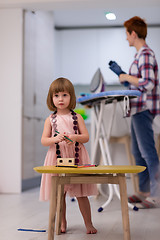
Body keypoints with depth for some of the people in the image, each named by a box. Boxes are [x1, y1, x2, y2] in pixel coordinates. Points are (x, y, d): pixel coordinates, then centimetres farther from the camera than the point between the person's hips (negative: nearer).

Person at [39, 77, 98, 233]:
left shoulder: (76, 117, 4)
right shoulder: (50, 119, 5)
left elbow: (86, 137, 1)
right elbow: (43, 140, 1)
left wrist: (75, 137, -19)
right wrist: (56, 139, -18)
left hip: (76, 158, -1)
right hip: (57, 159, 1)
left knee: (81, 193, 0)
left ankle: (88, 223, 10)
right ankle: (62, 223, 23)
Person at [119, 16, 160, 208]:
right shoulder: (140, 54, 17)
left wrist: (126, 77, -13)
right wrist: (123, 75, 19)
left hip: (144, 109, -11)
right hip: (138, 109, 11)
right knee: (138, 152, 15)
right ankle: (144, 191, 25)